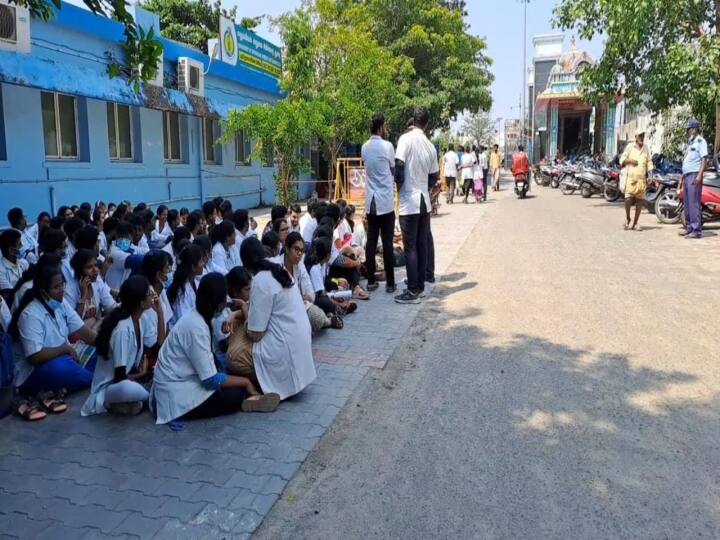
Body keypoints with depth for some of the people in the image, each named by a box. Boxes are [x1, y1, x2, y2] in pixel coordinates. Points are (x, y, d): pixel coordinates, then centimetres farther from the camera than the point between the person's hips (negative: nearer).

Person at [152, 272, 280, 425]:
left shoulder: (196, 316, 3)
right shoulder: (196, 327, -25)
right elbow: (211, 380, -24)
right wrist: (245, 382, -12)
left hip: (182, 381, 9)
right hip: (177, 397, -9)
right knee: (238, 394, -12)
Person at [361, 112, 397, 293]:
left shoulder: (365, 147, 9)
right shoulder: (387, 146, -9)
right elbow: (394, 169, 2)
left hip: (371, 202, 6)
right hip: (386, 202, -5)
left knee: (371, 242, 7)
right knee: (387, 243, -2)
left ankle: (371, 281, 11)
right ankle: (390, 283, 4)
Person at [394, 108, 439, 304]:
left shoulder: (406, 139, -10)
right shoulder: (431, 146, 8)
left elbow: (399, 167, -18)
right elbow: (434, 178, 12)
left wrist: (399, 183, 1)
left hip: (409, 202, -6)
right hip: (424, 201, 6)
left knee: (410, 246, -4)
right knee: (422, 244, 12)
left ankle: (413, 291, -2)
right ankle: (419, 285, 20)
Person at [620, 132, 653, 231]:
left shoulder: (645, 148, 16)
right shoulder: (630, 146, 6)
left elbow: (649, 162, 17)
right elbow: (622, 159, 6)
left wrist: (650, 175, 6)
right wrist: (630, 160, -13)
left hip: (642, 178, 4)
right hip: (631, 177, -4)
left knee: (640, 200, 1)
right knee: (628, 198, -16)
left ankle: (635, 224, 9)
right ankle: (627, 218, 8)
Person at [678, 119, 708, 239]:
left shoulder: (700, 141, -4)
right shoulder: (690, 143, 24)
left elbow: (704, 159, -13)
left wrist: (699, 175, -24)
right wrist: (682, 179, 24)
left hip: (694, 175, -9)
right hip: (686, 176, 9)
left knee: (694, 203, -13)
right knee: (687, 204, 10)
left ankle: (697, 230, -15)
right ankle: (689, 227, 15)